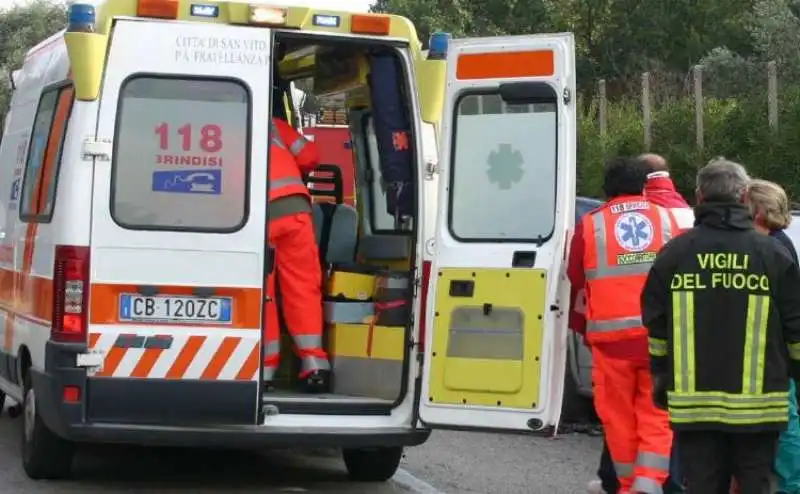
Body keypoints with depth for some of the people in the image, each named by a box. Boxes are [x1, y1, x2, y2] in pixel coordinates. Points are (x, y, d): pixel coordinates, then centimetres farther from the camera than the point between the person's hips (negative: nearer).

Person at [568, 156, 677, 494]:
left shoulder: (590, 225, 5)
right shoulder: (668, 219, 8)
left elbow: (575, 283, 11)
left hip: (612, 337, -1)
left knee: (618, 414, 9)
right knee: (657, 413, 4)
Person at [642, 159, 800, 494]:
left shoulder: (674, 254, 1)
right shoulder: (773, 254, -3)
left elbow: (655, 328, 7)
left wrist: (660, 377, 20)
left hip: (693, 400, 1)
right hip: (757, 403, -1)